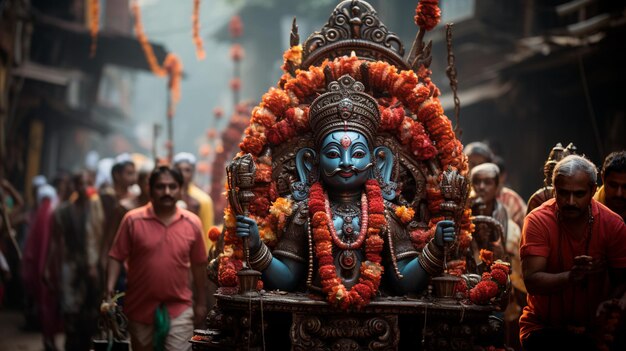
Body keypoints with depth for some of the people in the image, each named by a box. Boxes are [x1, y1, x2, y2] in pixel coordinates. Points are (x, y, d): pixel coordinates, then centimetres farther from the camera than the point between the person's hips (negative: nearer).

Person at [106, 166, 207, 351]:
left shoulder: (192, 223, -1)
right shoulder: (133, 220, -7)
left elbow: (198, 264, 7)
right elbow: (116, 257, -5)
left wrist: (201, 302, 10)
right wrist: (110, 289, -18)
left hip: (178, 308, 0)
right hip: (141, 306, 0)